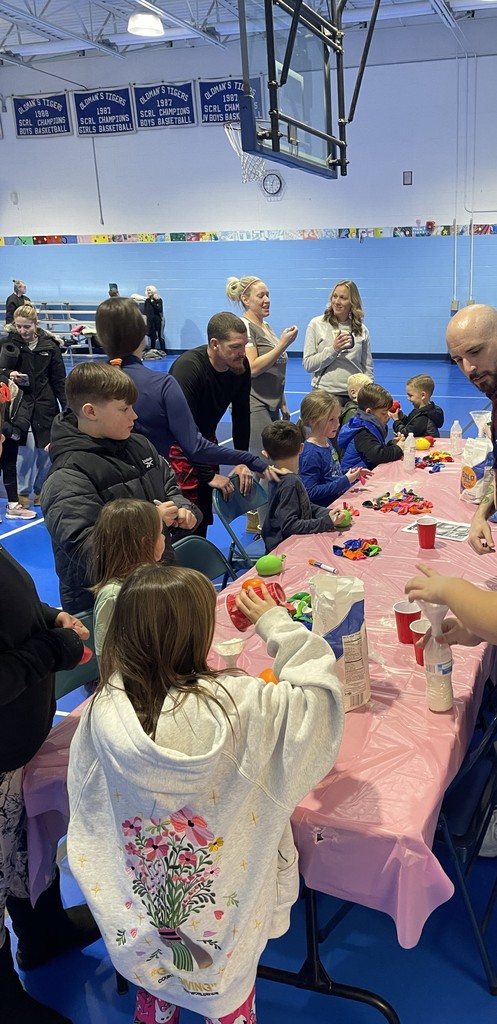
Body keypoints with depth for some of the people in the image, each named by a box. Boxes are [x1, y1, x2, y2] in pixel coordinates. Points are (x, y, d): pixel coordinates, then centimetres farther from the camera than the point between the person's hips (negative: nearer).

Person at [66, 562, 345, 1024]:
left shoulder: (103, 709, -20)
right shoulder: (235, 705, -33)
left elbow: (87, 804, -5)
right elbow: (317, 689, -21)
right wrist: (276, 622, -13)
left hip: (141, 906, 3)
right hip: (222, 912, -2)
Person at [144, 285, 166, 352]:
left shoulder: (159, 300, -1)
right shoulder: (147, 301, 9)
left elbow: (160, 309, -14)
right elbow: (145, 311, 8)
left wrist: (153, 302, -13)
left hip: (158, 320, -3)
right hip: (150, 321, 3)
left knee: (160, 337, -3)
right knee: (152, 337, 4)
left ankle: (163, 352, -3)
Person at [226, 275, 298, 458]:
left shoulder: (266, 326, 17)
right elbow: (252, 368, -21)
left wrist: (282, 403, 22)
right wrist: (283, 344, -21)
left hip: (271, 405, 9)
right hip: (252, 406, -9)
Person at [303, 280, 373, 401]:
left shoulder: (362, 330, 5)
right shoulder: (316, 324, -2)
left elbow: (367, 367, 10)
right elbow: (308, 365, -6)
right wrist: (333, 349, -16)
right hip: (325, 393, -2)